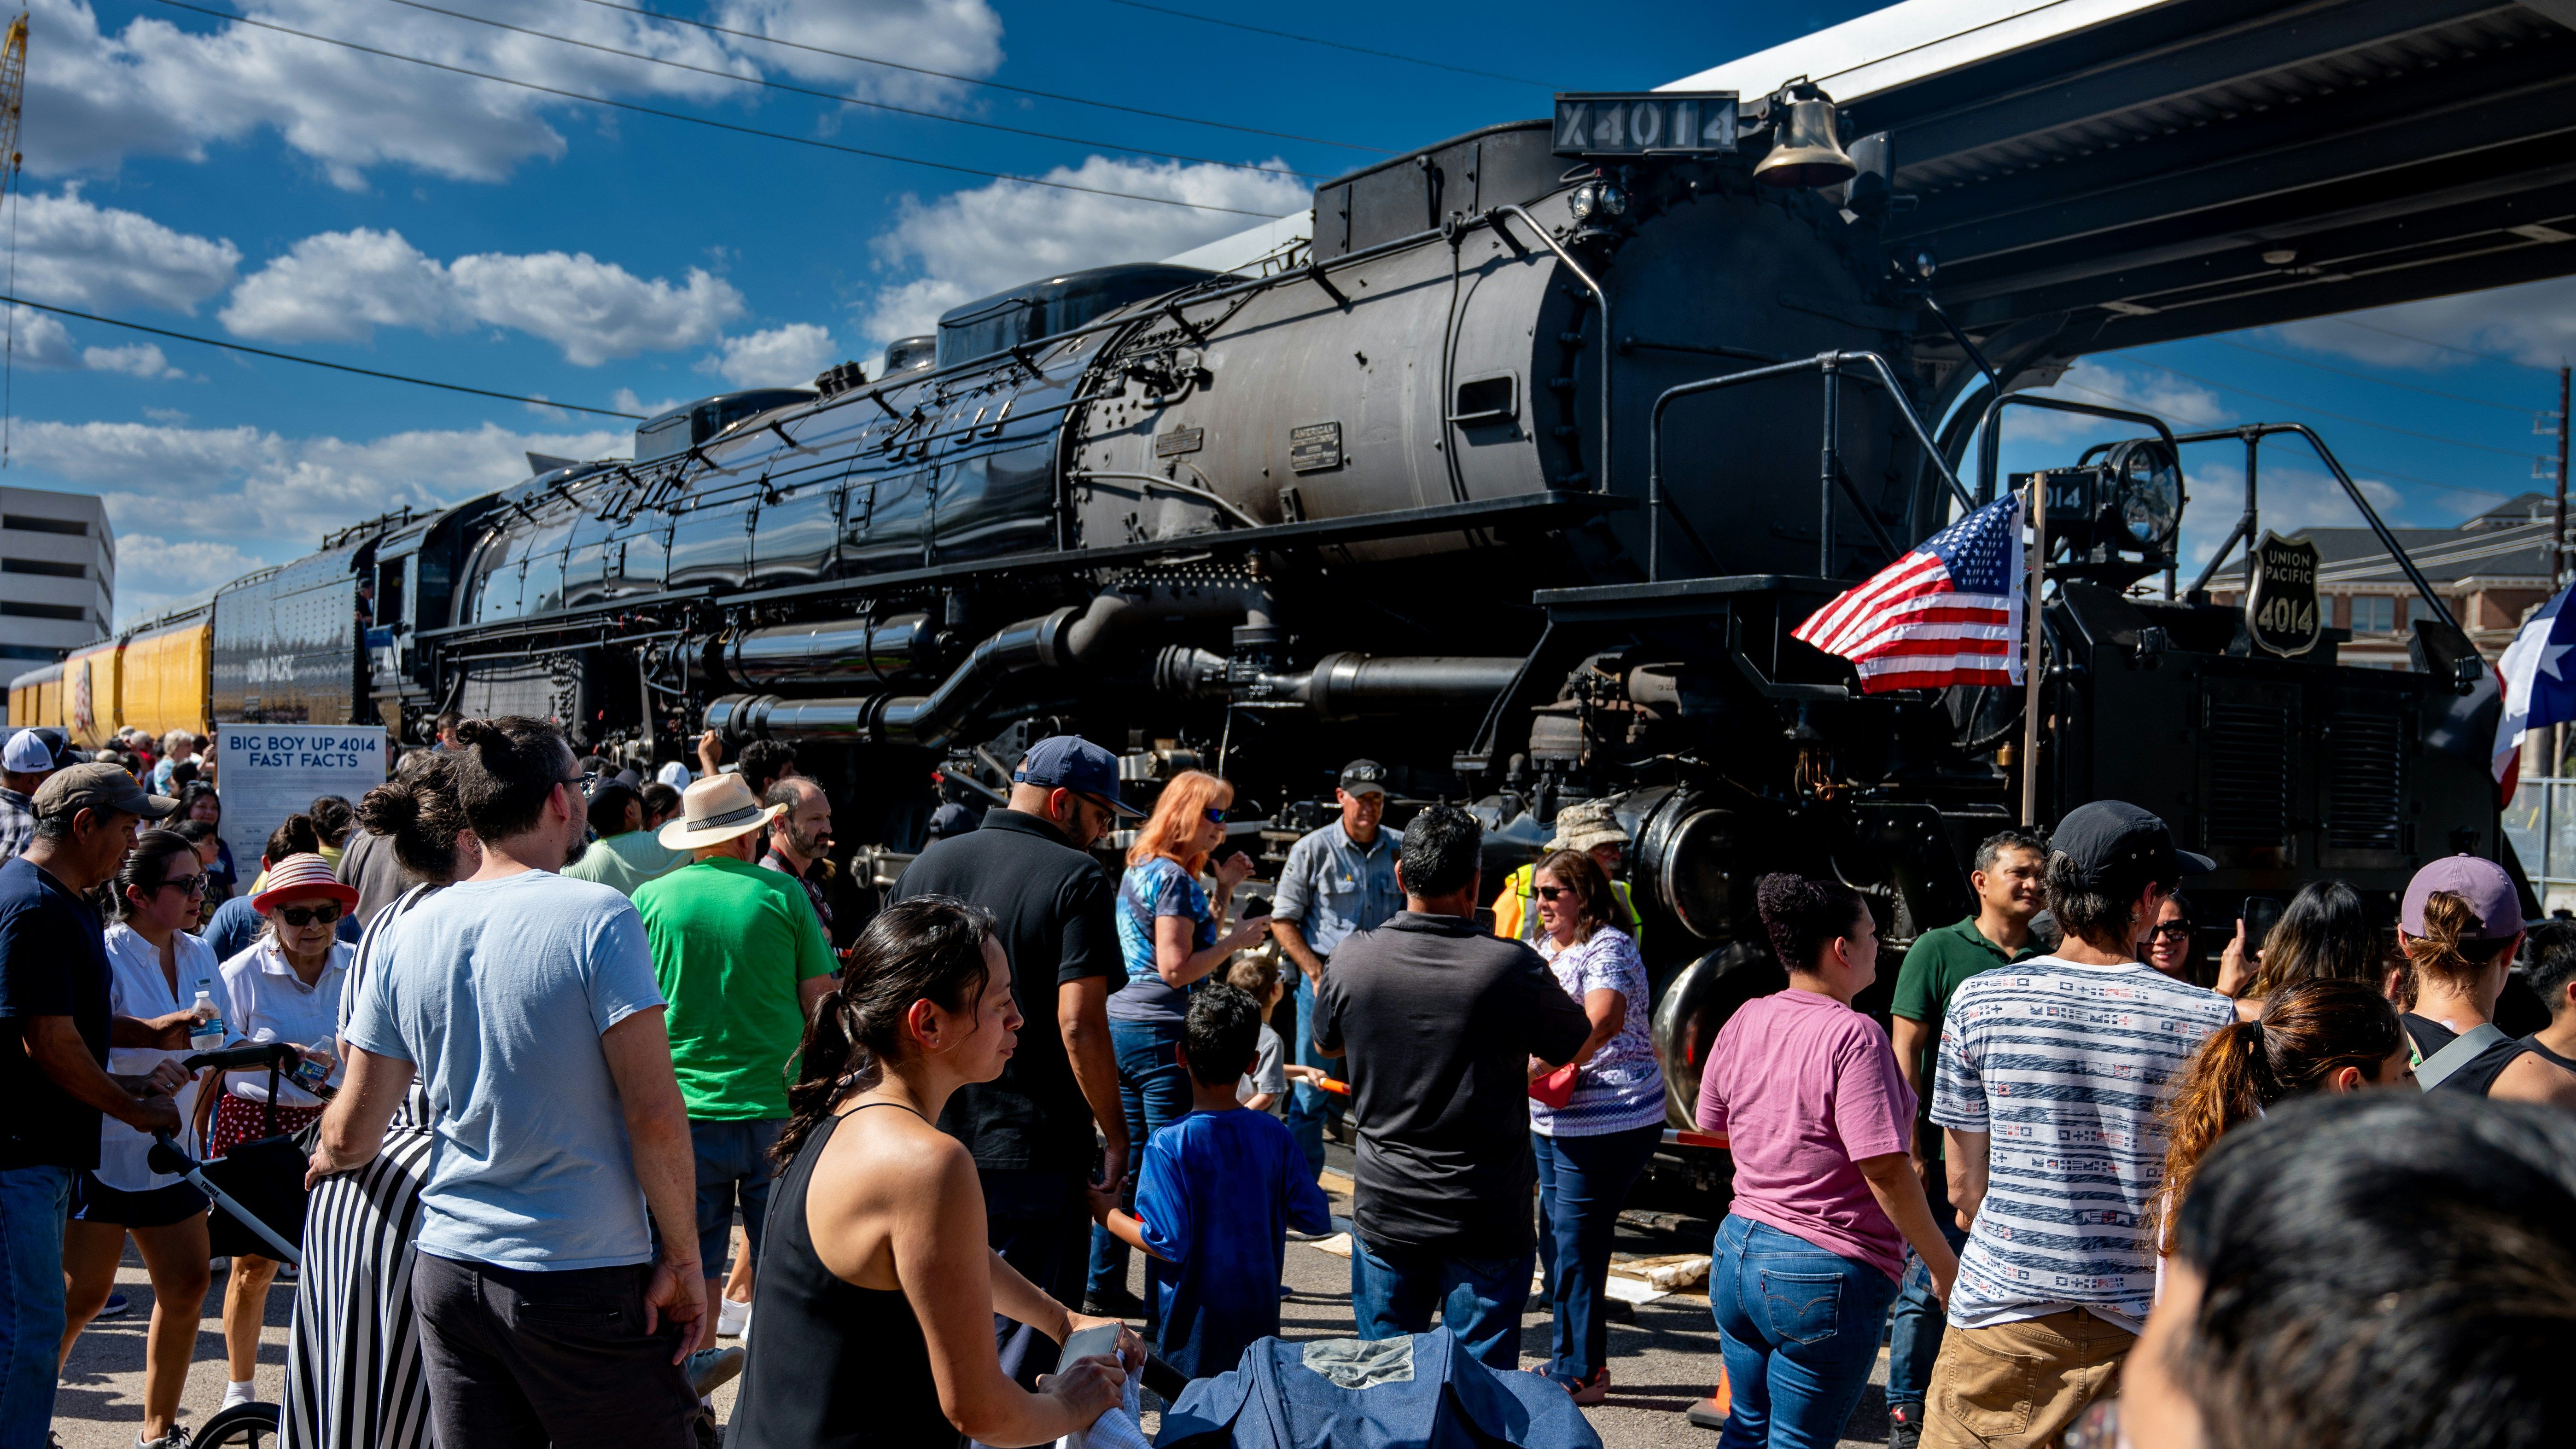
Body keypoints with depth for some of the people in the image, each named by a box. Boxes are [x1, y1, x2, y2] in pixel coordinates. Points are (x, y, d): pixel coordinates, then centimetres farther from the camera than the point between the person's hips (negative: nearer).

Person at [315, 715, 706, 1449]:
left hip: (446, 1271, 6)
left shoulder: (410, 934, 4)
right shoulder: (596, 918, -13)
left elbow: (353, 1134, 9)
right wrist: (683, 1258, -7)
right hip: (585, 1278, -6)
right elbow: (654, 1117, -17)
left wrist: (327, 1156, 32)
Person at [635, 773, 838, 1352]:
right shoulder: (783, 894, -4)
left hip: (684, 1111, 1)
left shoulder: (650, 899, -1)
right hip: (777, 1107, -1)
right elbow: (820, 1000, 0)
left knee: (693, 1271, 10)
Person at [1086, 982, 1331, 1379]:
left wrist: (1109, 1216, -4)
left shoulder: (1169, 1145, -17)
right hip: (1259, 1322, 4)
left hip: (1195, 1324, -4)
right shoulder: (1274, 1137, -4)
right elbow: (1317, 1219, 1)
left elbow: (1169, 1243, -19)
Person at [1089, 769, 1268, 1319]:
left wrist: (1223, 890, 15)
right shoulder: (1172, 877, -14)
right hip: (1161, 1033, -10)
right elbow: (1176, 969, -19)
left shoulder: (1140, 869, 16)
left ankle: (1104, 1286, 21)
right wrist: (1238, 939, -11)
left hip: (1123, 1027, 10)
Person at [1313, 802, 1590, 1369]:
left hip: (1384, 1210, 3)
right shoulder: (1511, 967, -18)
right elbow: (1576, 1044, 0)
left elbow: (1326, 1044, 13)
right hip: (1486, 1217, -3)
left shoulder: (1351, 961, -8)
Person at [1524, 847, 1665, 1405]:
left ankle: (1581, 1374, 9)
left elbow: (1602, 1021, -31)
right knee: (1555, 1246, 15)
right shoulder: (1544, 951, 14)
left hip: (1607, 1125, -9)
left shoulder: (1609, 948, -14)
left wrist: (1541, 1068, -38)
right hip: (1551, 1123, 9)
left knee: (1576, 1250, -3)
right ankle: (1566, 1362, 29)